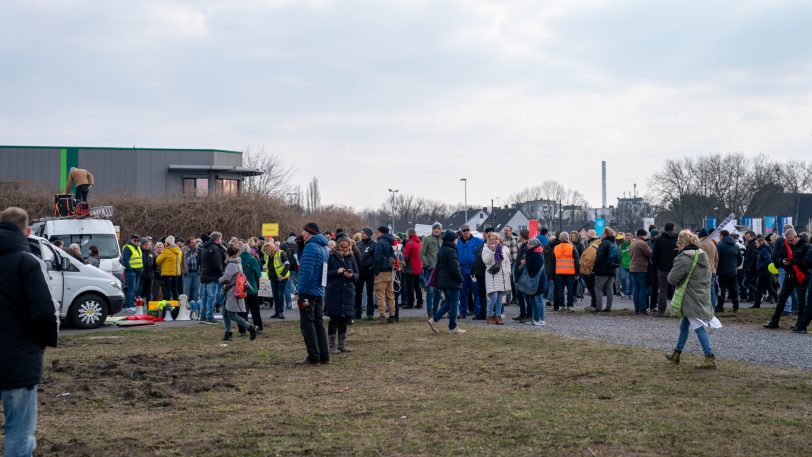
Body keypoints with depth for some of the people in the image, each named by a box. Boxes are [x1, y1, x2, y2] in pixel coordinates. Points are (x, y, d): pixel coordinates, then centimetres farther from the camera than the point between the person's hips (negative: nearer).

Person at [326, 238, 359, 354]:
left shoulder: (351, 257, 7)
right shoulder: (331, 257, -6)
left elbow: (357, 274, 10)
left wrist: (352, 275, -11)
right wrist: (337, 272, -20)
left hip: (348, 292, 4)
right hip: (334, 292, -4)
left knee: (344, 319, 9)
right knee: (334, 318, -1)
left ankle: (342, 344, 19)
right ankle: (332, 346, 5)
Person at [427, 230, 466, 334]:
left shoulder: (441, 250, 14)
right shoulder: (451, 251, -16)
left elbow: (438, 266, 18)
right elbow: (454, 268, -19)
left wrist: (437, 280, 20)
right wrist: (461, 279, -7)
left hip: (442, 281, 9)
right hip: (452, 282, -9)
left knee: (448, 302, 17)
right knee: (454, 303, 0)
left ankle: (434, 319, 7)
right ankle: (453, 328, 4)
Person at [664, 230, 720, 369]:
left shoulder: (684, 258, -19)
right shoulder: (703, 255, 9)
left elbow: (672, 278, -14)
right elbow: (708, 275, 19)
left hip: (691, 299, -9)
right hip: (703, 295, 9)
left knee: (699, 328, -8)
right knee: (684, 325, 19)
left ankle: (710, 359, -10)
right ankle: (676, 355, 29)